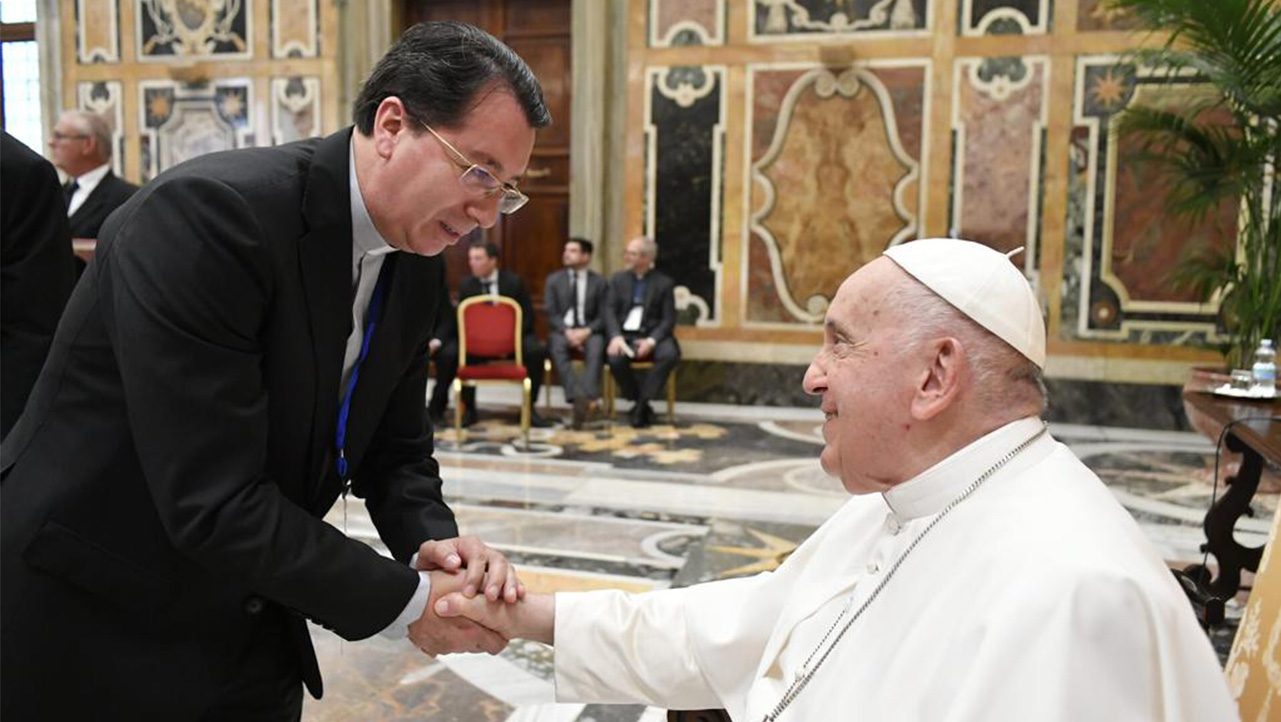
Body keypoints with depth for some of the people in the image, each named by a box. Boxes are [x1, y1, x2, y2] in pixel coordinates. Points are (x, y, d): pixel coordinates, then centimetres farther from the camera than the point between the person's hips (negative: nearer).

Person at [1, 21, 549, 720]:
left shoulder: (415, 264, -3)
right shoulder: (206, 211, -26)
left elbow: (396, 449, 5)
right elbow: (211, 499, -29)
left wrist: (433, 539, -15)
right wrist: (406, 601, -22)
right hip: (85, 620, -6)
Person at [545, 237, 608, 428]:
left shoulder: (599, 282, 10)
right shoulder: (553, 280, 12)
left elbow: (602, 317, 4)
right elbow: (551, 314, 3)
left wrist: (586, 331, -16)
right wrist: (567, 331, -16)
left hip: (589, 331, 0)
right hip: (562, 330, 1)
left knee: (596, 347, -35)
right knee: (557, 347, -35)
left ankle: (589, 398, -50)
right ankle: (578, 398, -48)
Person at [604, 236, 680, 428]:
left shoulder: (664, 283, 5)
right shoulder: (618, 279, 13)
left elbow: (668, 319, -1)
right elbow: (610, 310, 3)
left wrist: (651, 340, -19)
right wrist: (616, 336, -16)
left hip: (652, 336, -1)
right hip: (625, 335, 1)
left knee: (670, 354, -33)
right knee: (615, 358, -32)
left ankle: (641, 403, -22)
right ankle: (640, 404, -11)